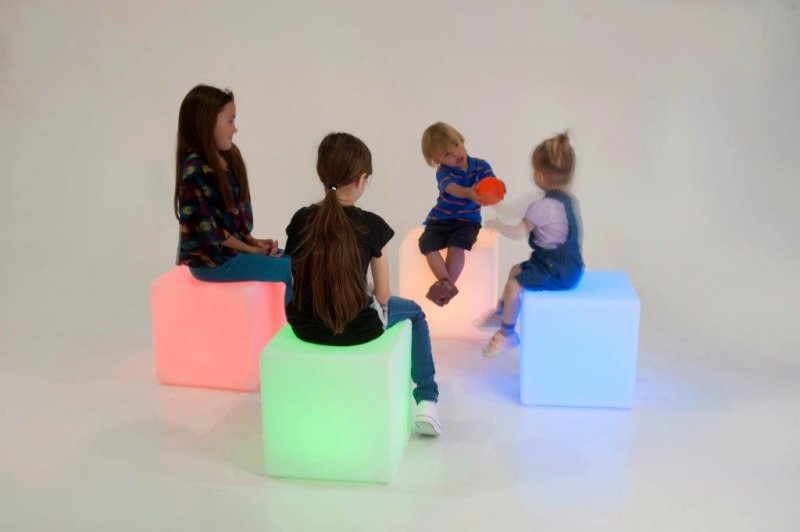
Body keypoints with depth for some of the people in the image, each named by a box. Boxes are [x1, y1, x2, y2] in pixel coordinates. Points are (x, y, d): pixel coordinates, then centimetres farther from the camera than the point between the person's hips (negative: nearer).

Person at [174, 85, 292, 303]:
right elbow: (209, 228, -20)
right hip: (210, 258, -9)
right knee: (291, 271, -12)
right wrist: (250, 249, -11)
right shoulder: (196, 170, -22)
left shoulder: (228, 157, 5)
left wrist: (252, 241, -1)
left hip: (232, 246, 9)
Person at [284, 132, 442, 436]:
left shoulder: (301, 220, -5)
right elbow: (382, 297, -8)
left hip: (304, 327, 4)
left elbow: (299, 279, 3)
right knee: (413, 311, 27)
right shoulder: (371, 225, -14)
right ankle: (426, 400, 22)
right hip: (355, 329, -3)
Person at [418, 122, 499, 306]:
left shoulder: (480, 166, -3)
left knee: (456, 245, -30)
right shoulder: (443, 172, -10)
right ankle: (446, 283, -25)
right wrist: (468, 193, -56)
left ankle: (445, 286, -23)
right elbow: (452, 188, -33)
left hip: (467, 220, -1)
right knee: (427, 243, -25)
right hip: (441, 219, 1)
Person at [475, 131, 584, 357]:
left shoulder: (542, 206, -24)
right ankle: (501, 313, 37)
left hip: (557, 271, -10)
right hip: (566, 264, 10)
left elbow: (519, 233, -18)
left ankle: (507, 334, 4)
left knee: (513, 286, -10)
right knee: (516, 270, 22)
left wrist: (496, 224, -2)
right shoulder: (567, 200, 6)